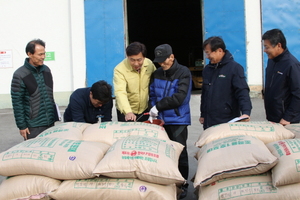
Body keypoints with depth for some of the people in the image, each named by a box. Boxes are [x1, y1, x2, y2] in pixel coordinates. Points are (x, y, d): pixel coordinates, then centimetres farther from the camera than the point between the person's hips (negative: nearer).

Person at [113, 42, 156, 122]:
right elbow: (120, 93, -34)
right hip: (125, 111, -4)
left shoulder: (149, 64, -9)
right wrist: (128, 112, -48)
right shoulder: (119, 69, -23)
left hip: (145, 109, 4)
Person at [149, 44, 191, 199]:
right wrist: (153, 112, -6)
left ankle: (182, 185, 14)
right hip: (161, 120, 5)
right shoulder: (157, 74, 7)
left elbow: (179, 97, -17)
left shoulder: (183, 73, -9)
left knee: (180, 153, 3)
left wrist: (158, 106, -15)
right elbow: (152, 94, 11)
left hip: (178, 120, -5)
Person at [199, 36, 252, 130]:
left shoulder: (234, 68, -6)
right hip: (209, 122, 6)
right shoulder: (207, 69, 14)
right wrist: (203, 114, 22)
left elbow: (242, 92, -13)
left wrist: (246, 112, -26)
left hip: (229, 122, -6)